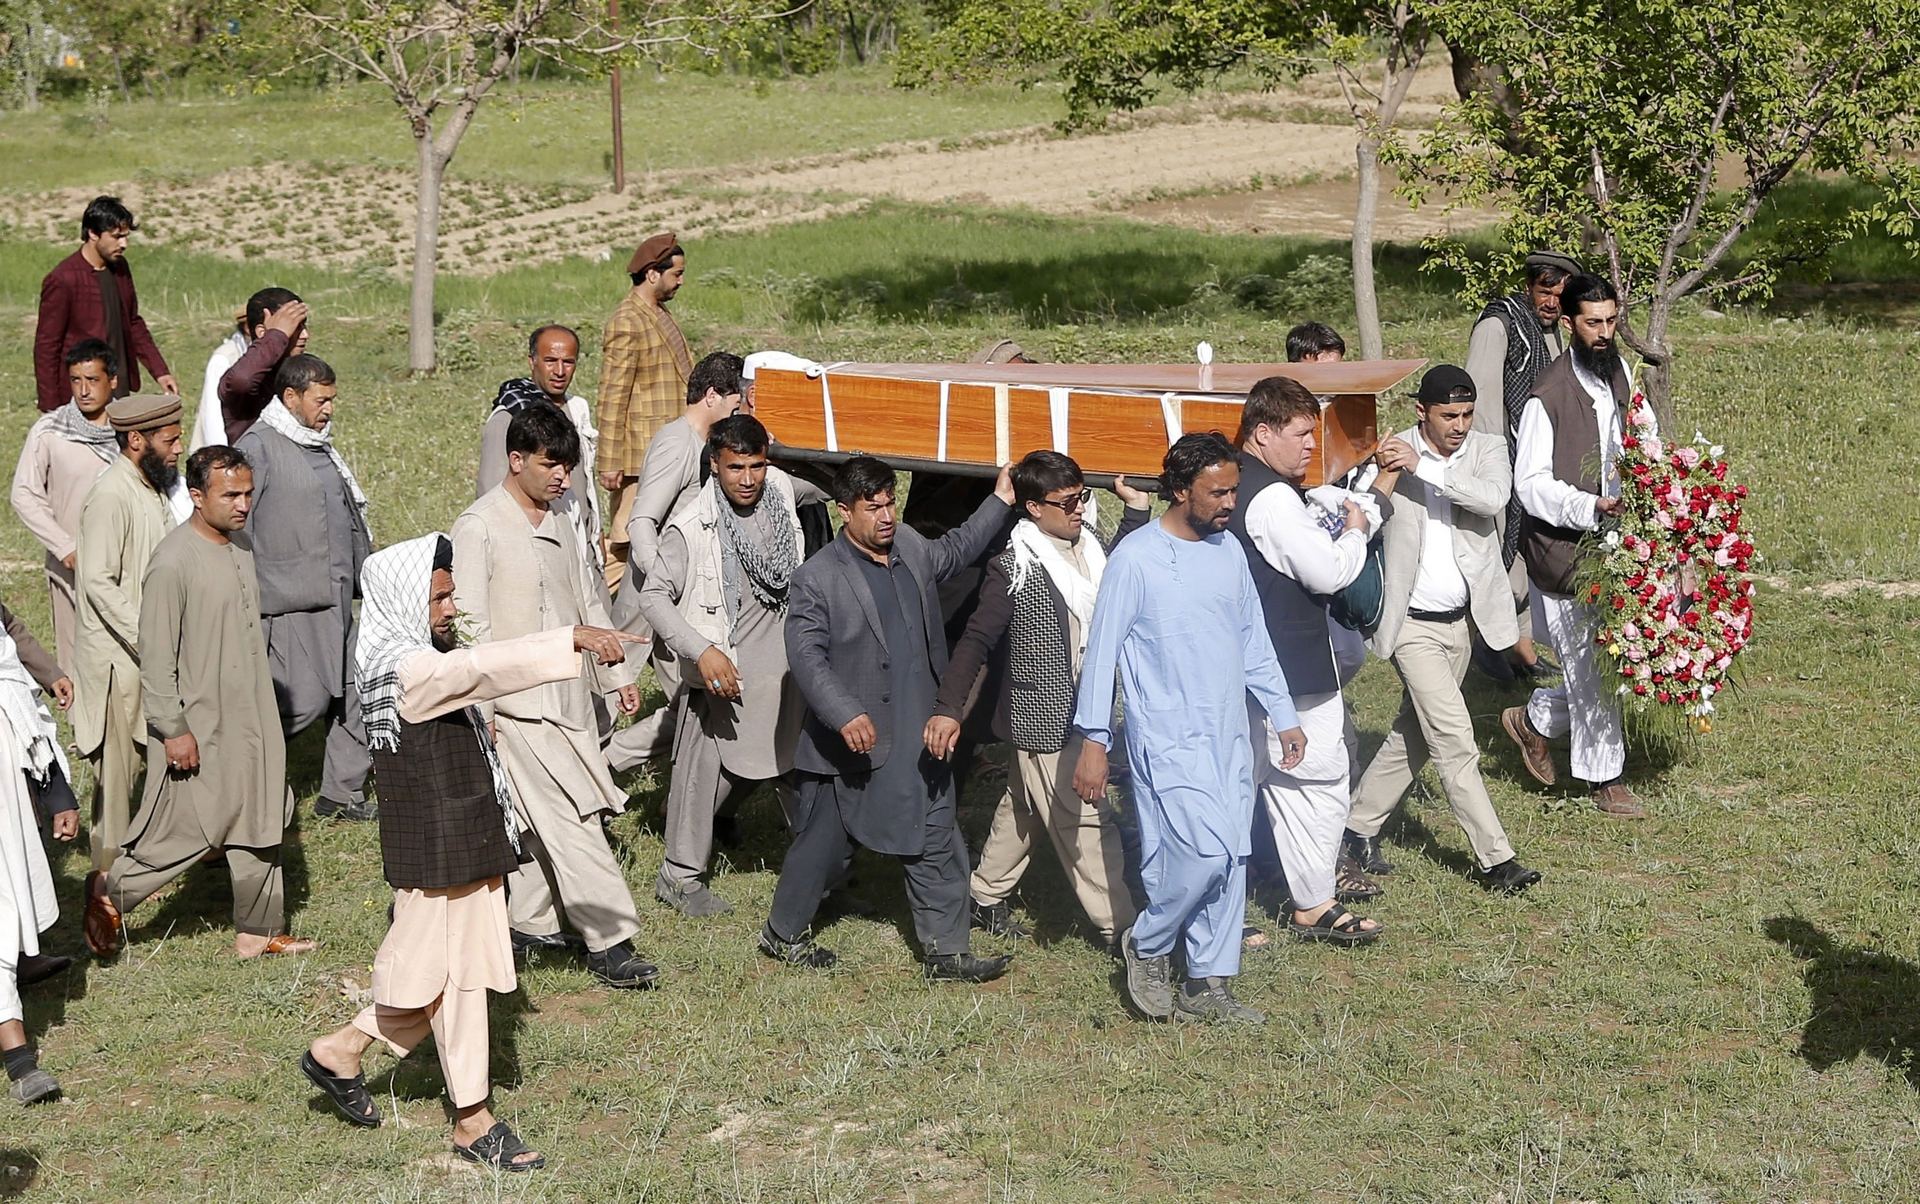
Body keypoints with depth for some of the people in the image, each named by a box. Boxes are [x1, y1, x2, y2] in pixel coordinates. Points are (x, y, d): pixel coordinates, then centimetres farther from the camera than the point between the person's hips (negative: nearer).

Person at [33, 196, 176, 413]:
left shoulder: (120, 268, 7)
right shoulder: (63, 280, -15)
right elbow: (46, 347, -11)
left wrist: (160, 371, 9)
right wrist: (50, 410, -11)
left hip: (120, 392, 7)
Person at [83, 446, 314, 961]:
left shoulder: (239, 548, 6)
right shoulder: (173, 561, -20)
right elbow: (156, 657, -19)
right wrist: (174, 729, -19)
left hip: (249, 719, 8)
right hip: (199, 725, -8)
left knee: (260, 824, 11)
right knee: (190, 831, -2)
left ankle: (259, 932, 20)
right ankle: (109, 895, 19)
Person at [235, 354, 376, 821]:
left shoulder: (321, 447, 17)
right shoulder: (259, 447, -10)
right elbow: (238, 527, -13)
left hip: (337, 596, 9)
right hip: (291, 601, -9)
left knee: (353, 691, 8)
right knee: (306, 698, -12)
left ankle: (343, 792, 16)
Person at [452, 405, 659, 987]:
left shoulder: (559, 524, 14)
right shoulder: (479, 526, -10)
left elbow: (588, 603, 23)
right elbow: (472, 623, -13)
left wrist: (618, 674, 22)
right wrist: (481, 707, -16)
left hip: (569, 695, 8)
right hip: (519, 703, -8)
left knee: (543, 820, 12)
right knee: (569, 820, -10)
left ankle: (529, 920, 23)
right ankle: (608, 943, -10)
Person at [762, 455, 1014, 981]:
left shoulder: (911, 547, 5)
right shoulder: (817, 580, -15)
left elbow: (954, 551, 26)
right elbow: (806, 656, -21)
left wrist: (1000, 501, 21)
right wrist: (846, 716, -31)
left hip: (917, 737, 6)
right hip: (852, 741, -6)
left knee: (936, 843, 7)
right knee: (825, 844, 10)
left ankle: (947, 951, 15)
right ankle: (783, 934, 30)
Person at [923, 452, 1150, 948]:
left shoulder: (1086, 546, 3)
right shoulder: (1016, 567, -19)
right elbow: (977, 639, -20)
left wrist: (1137, 512, 10)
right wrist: (948, 709, -25)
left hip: (1078, 714, 8)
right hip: (1045, 720, -8)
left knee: (1023, 808, 21)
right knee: (1087, 824, -4)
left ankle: (985, 898, 36)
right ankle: (1119, 929, 4)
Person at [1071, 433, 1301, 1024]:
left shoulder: (1229, 549, 9)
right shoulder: (1136, 558, -11)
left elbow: (1253, 641, 17)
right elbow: (1102, 651, -9)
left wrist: (1284, 715, 16)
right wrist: (1092, 741, -11)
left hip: (1228, 736, 7)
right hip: (1167, 738, -7)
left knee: (1228, 861, 6)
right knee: (1205, 852, -16)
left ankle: (1208, 986, 15)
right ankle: (1148, 947, 8)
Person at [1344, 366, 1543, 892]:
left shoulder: (1487, 450, 0)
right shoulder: (1393, 455, -8)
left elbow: (1494, 497, -21)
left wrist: (1422, 468, -26)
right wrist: (1386, 477, -24)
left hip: (1461, 622, 5)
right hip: (1413, 625, -5)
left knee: (1414, 736, 16)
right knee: (1456, 742, -9)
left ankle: (1359, 827, 32)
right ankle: (1495, 857, -4)